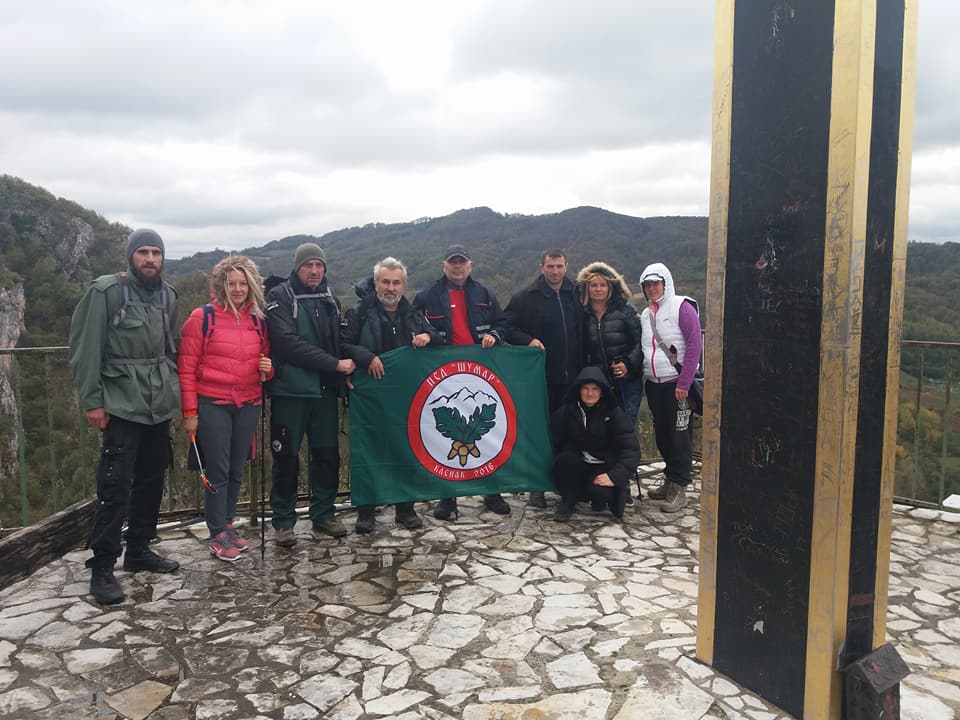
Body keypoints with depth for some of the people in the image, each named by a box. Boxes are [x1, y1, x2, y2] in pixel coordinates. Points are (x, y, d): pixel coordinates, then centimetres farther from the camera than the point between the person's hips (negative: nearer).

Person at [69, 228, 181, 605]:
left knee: (152, 482, 13)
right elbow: (85, 348, -9)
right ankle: (102, 567, 5)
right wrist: (91, 401, -12)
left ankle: (139, 550, 28)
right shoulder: (105, 291, -7)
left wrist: (175, 389, 11)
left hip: (159, 406, 6)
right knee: (115, 487, -6)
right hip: (122, 405, -6)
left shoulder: (167, 295, 10)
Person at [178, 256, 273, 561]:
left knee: (236, 471, 12)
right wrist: (190, 413, -9)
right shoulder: (202, 318, -7)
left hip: (248, 406, 5)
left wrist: (268, 368, -4)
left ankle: (227, 524, 28)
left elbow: (266, 359, 20)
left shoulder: (258, 321, 7)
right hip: (212, 406, -4)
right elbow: (186, 368, -7)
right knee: (218, 472, 0)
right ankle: (218, 536, 11)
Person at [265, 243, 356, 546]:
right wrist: (335, 364, -17)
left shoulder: (330, 299, 13)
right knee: (287, 457, 2)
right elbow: (288, 343, -17)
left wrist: (343, 373, -1)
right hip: (291, 389, -5)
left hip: (325, 388, 5)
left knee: (327, 454, 10)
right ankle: (283, 521, 15)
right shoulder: (280, 297, -5)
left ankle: (323, 514, 24)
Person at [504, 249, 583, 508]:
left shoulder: (576, 294, 7)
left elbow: (583, 330, 14)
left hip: (571, 376, 3)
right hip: (541, 376, -3)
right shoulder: (526, 297, -3)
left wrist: (582, 364, 4)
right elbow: (507, 326, -2)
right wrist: (527, 340, -17)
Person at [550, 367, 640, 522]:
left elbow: (631, 449, -16)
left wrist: (615, 476, -26)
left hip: (603, 467, -1)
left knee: (598, 491, -32)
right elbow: (555, 442, -4)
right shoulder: (566, 411, -4)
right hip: (575, 466, 2)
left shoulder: (613, 413, -9)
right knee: (567, 458, -31)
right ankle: (568, 500, -6)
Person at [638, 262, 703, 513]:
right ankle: (669, 481, 24)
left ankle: (679, 488, 5)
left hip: (677, 383, -6)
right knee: (662, 435, 12)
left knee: (679, 436, -2)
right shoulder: (645, 314, 13)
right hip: (654, 384, 6)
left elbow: (695, 344, -12)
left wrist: (684, 383, -16)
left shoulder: (681, 307, -7)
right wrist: (642, 378, 3)